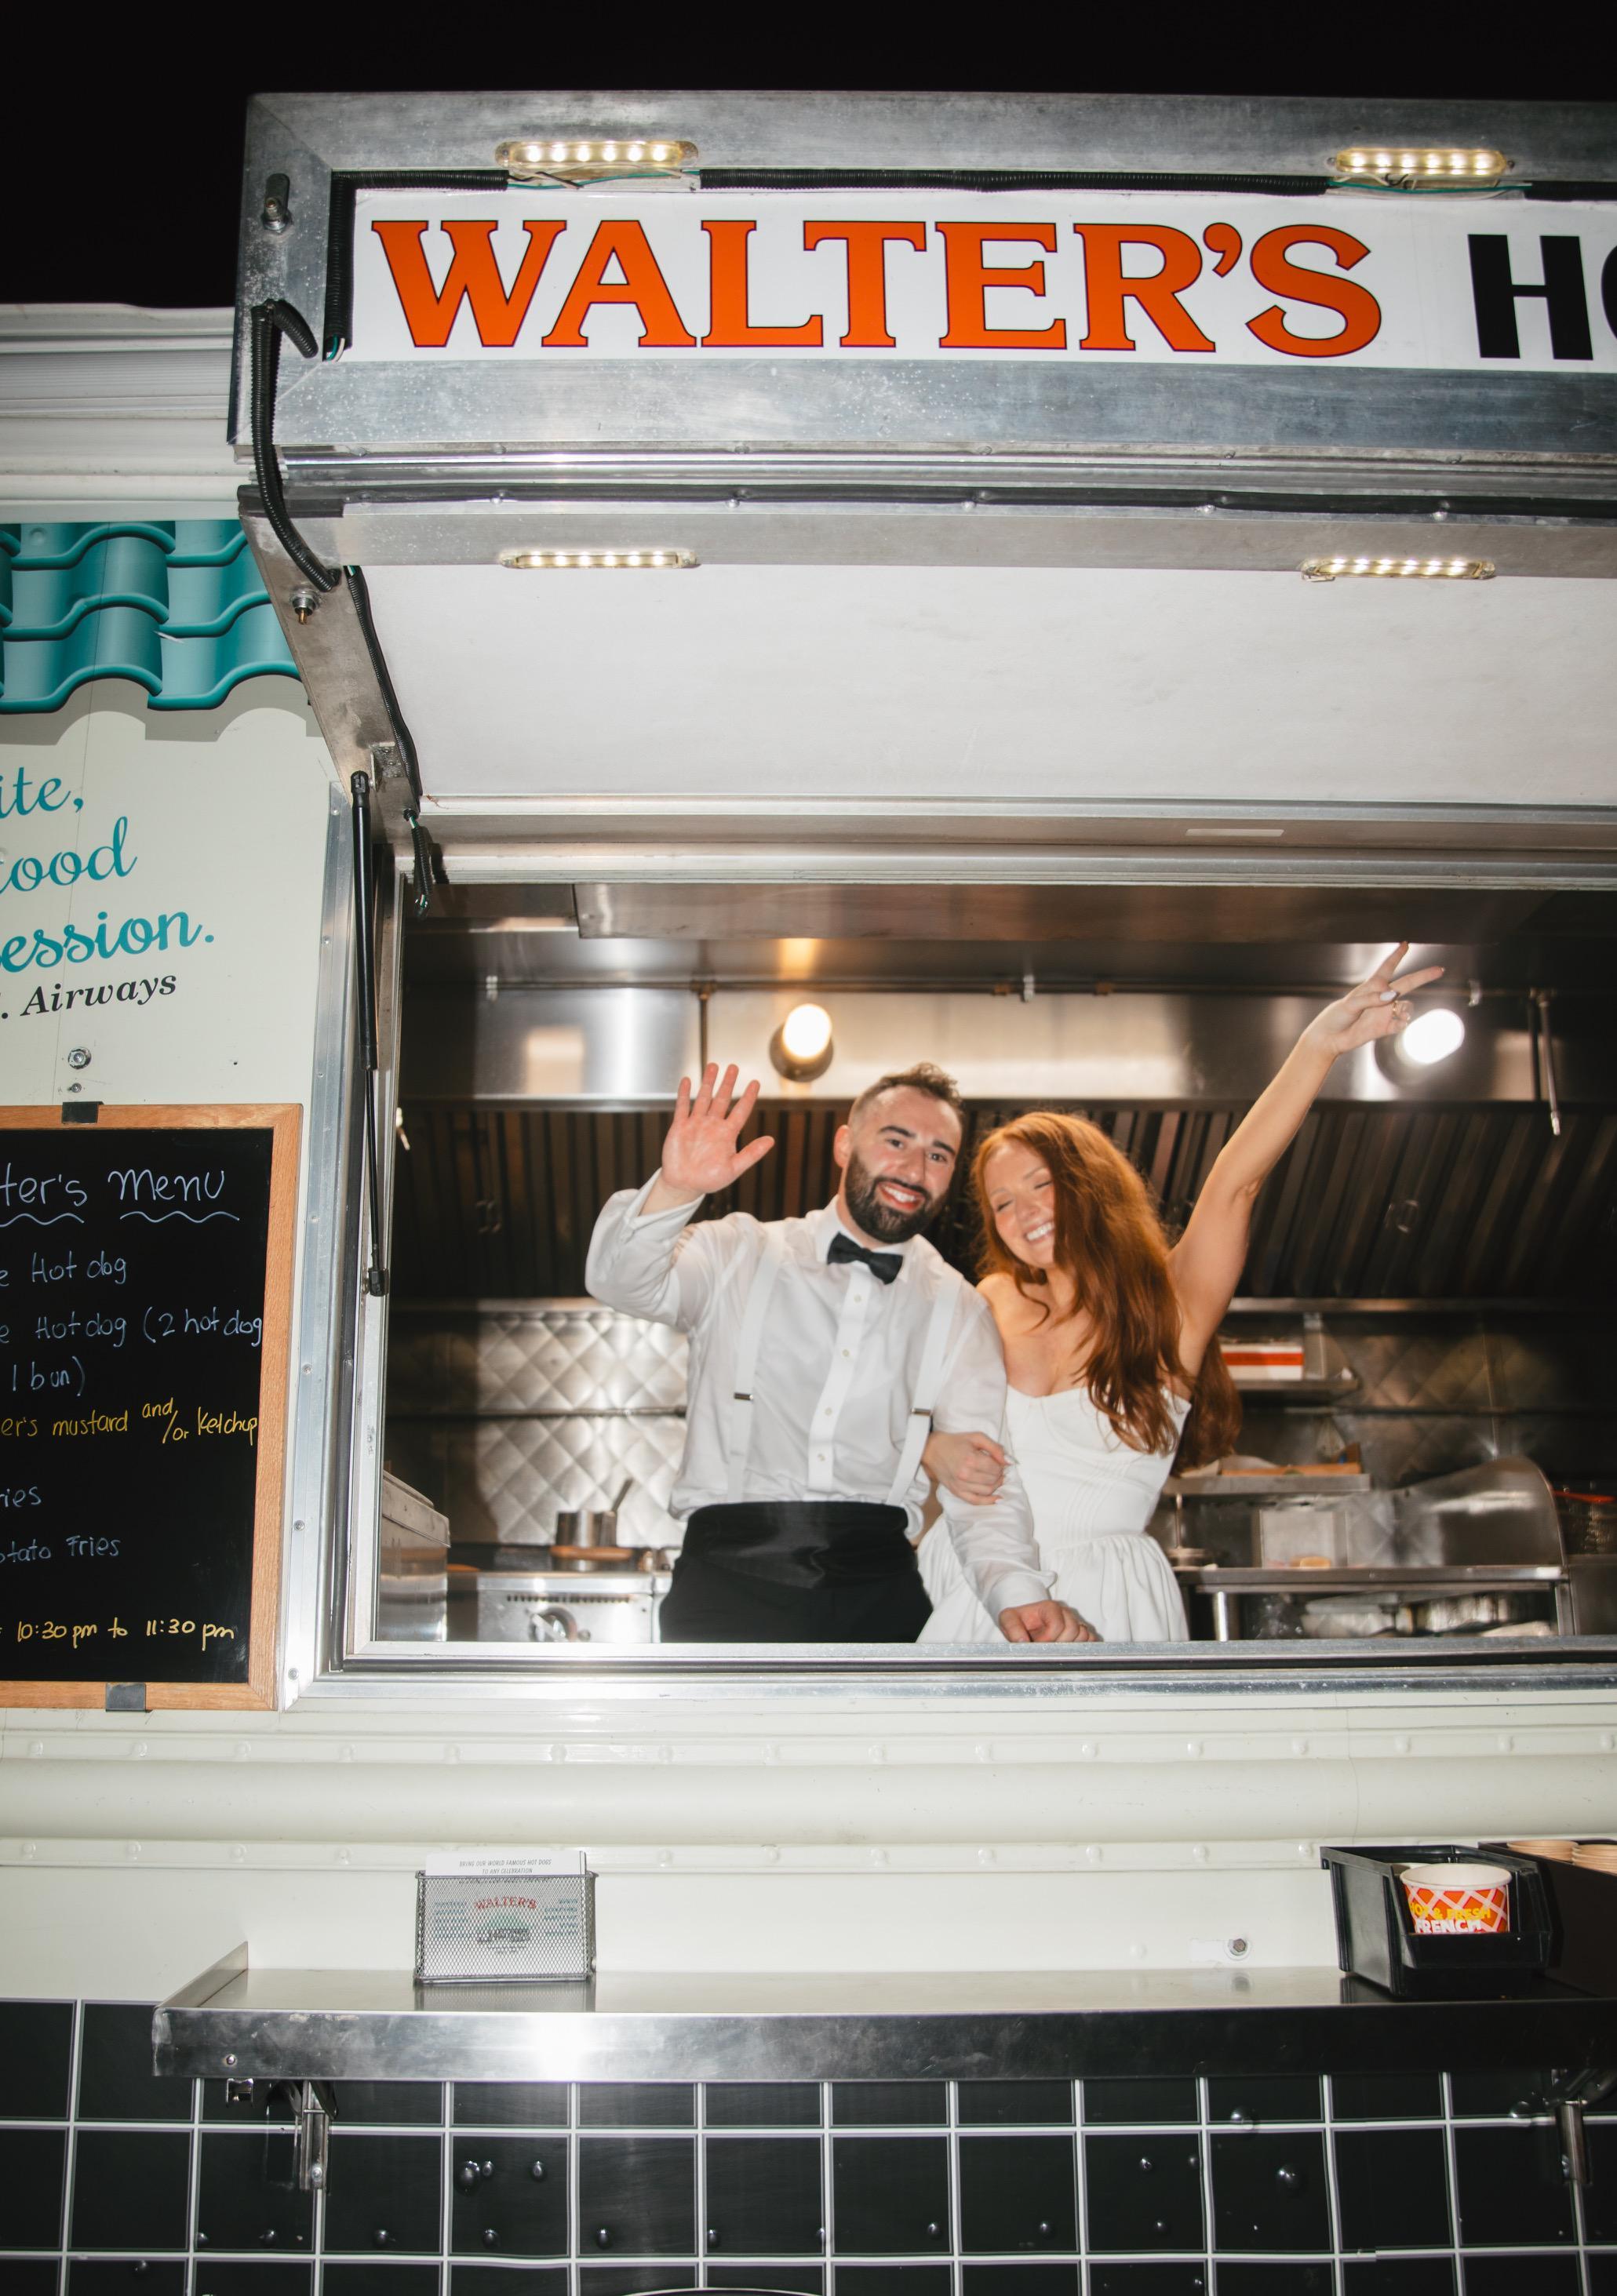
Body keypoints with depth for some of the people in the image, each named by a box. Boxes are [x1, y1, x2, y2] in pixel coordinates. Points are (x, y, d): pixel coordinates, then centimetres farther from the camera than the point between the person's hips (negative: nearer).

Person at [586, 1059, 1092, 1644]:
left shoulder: (959, 1312, 13)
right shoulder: (743, 1254, 11)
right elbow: (621, 1282, -6)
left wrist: (1016, 1590, -15)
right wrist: (673, 1192, -26)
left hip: (877, 1586, 2)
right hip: (732, 1574, -2)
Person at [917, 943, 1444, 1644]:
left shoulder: (1168, 1311, -2)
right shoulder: (992, 1306, 7)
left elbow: (1233, 1185, -14)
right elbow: (913, 1423, 13)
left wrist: (1317, 1047, -24)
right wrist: (935, 1453, -12)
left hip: (1104, 1610, -2)